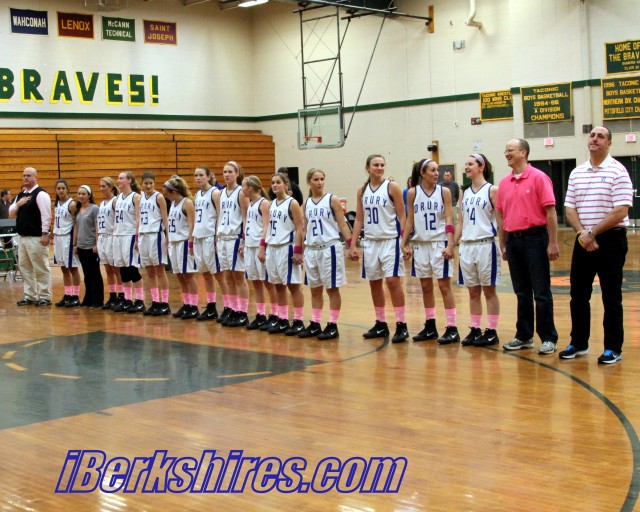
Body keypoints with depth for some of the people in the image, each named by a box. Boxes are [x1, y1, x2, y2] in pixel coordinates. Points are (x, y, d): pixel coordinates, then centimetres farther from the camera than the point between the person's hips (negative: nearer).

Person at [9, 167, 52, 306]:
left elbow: (46, 215, -15)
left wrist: (45, 234, -18)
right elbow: (11, 214, 19)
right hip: (23, 237, 9)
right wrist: (18, 204, 0)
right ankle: (30, 296, 19)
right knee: (25, 267, 11)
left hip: (36, 238, -9)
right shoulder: (21, 195, 16)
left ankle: (45, 297, 3)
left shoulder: (41, 194, -9)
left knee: (41, 268, -3)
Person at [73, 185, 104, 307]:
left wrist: (97, 244, -15)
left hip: (91, 247, -6)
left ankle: (97, 300, 5)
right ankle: (88, 299, 18)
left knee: (95, 274, 0)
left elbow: (97, 227, -11)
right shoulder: (78, 210, 11)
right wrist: (75, 244, 13)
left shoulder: (94, 209, -8)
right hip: (81, 247, 6)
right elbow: (76, 228, 16)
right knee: (87, 274, 12)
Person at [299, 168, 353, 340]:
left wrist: (352, 245, -13)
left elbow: (342, 224, -5)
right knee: (315, 289, 11)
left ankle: (332, 326, 6)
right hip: (311, 250, 5)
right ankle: (315, 324, 19)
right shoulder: (306, 204, 10)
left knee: (332, 288, 1)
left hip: (329, 248, -5)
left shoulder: (332, 200, -3)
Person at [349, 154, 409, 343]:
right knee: (374, 283, 9)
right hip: (370, 242, 5)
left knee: (393, 281, -9)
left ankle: (401, 325, -3)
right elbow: (359, 219, 11)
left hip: (390, 241, -5)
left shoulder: (392, 187, -5)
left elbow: (402, 217, -6)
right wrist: (353, 245, 5)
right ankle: (381, 324, 20)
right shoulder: (362, 191, 8)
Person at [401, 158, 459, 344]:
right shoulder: (413, 193, 3)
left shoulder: (444, 192, -1)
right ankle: (430, 327, 19)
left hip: (439, 243, -3)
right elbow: (410, 220, 8)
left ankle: (452, 329, 0)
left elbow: (449, 220, -5)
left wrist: (450, 245, -14)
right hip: (420, 244, 3)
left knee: (444, 285, -4)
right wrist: (404, 244, 4)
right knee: (426, 286, 9)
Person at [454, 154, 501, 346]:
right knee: (473, 291, 9)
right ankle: (475, 330, 16)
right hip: (466, 246, 6)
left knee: (489, 290, 1)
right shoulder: (465, 192, 13)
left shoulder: (492, 190, -4)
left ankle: (491, 332, 7)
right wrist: (453, 244, 10)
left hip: (485, 244, -5)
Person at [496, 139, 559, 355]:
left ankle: (549, 339, 4)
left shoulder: (538, 177, -6)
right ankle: (524, 336, 20)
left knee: (541, 292, -2)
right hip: (513, 240, 6)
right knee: (522, 292, 12)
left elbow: (550, 211, -10)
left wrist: (553, 243, -14)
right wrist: (503, 245, 12)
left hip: (534, 238, -6)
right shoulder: (504, 183, 11)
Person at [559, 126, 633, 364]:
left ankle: (613, 348, 9)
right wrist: (582, 233, -10)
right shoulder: (577, 173, 10)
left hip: (610, 240, -5)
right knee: (578, 294, 9)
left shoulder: (617, 171, -6)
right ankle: (579, 343, 21)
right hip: (583, 241, 5)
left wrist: (592, 232, -14)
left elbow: (621, 211, -14)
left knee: (611, 297, 1)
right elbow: (570, 208, 7)